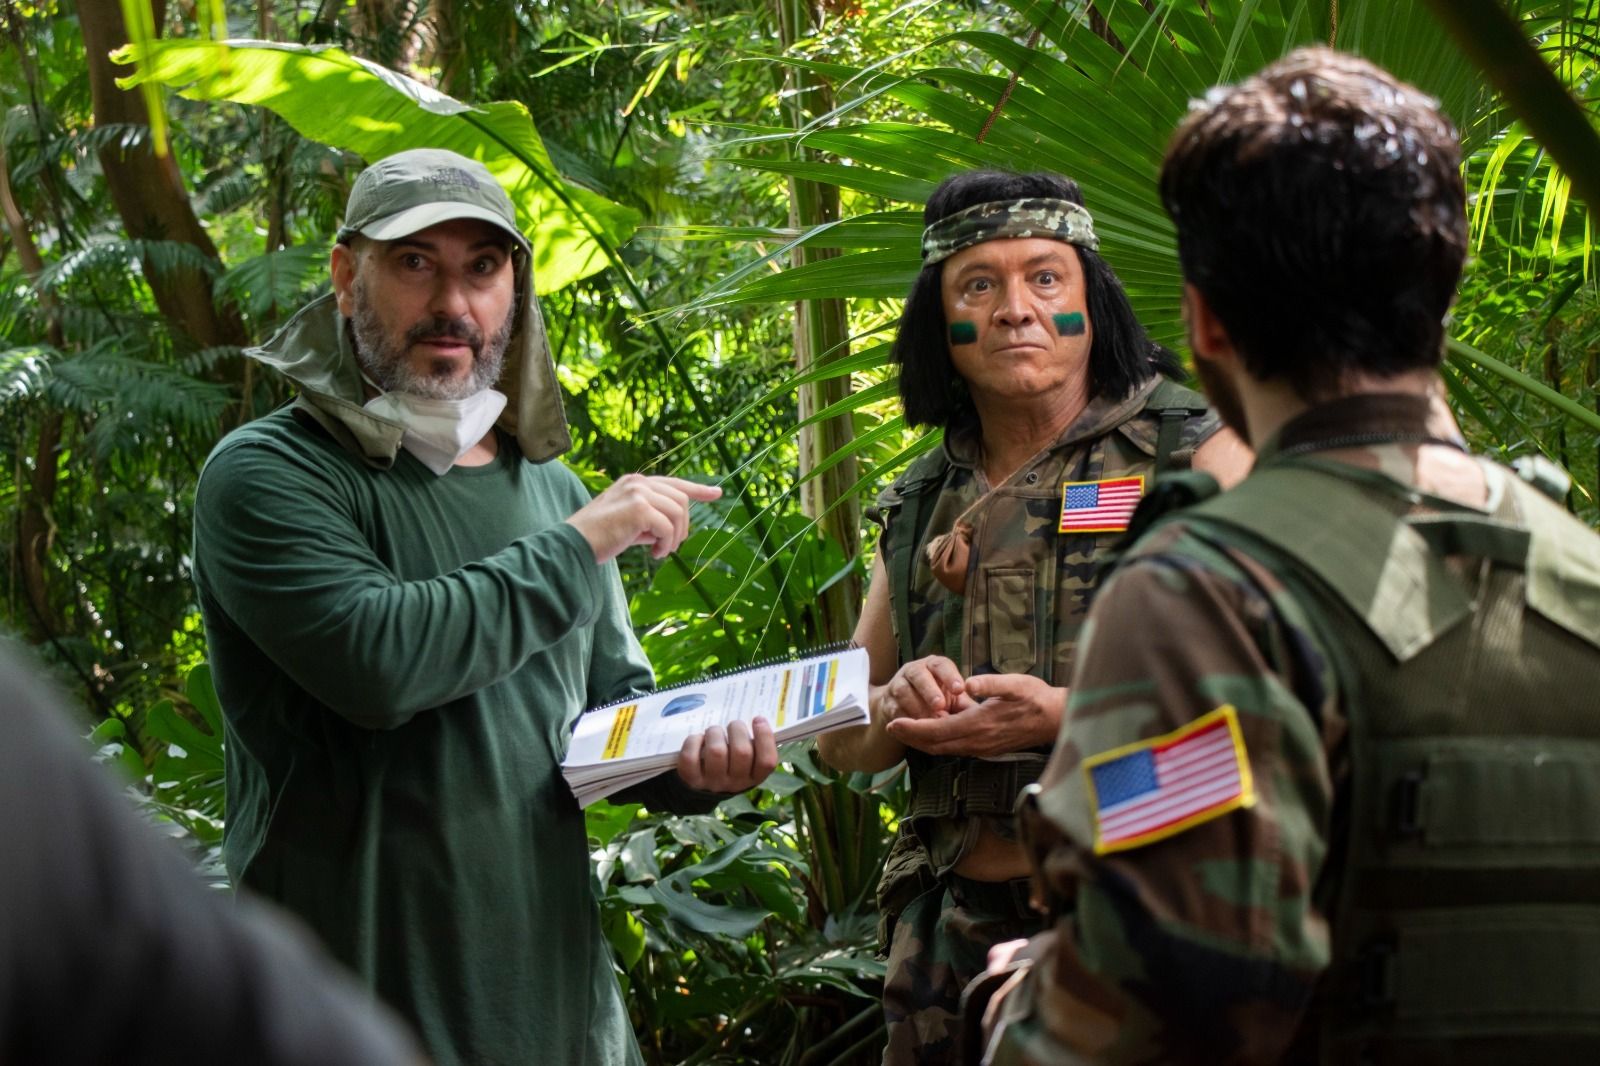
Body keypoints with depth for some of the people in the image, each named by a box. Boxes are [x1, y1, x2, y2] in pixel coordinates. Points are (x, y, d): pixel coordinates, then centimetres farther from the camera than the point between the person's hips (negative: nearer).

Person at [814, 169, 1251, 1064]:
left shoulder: (1196, 456, 0)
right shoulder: (924, 503, 15)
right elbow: (841, 740, 19)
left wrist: (1065, 717, -20)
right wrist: (898, 707, -5)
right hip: (954, 939, 4)